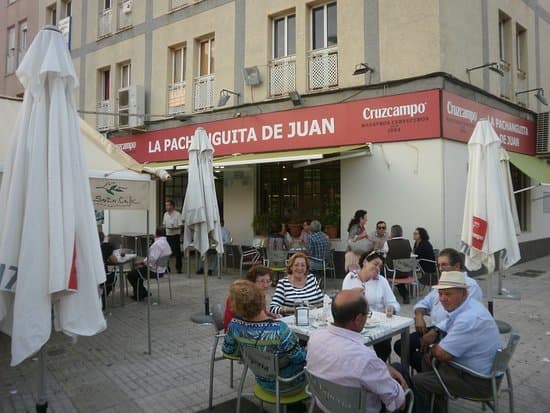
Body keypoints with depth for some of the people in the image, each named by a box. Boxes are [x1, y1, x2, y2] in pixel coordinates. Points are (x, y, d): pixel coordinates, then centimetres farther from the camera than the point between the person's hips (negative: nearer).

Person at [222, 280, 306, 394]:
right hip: (288, 386, -5)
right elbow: (301, 359, -24)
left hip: (263, 383, 5)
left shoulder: (234, 325, -20)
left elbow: (228, 350, -1)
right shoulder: (279, 330, -37)